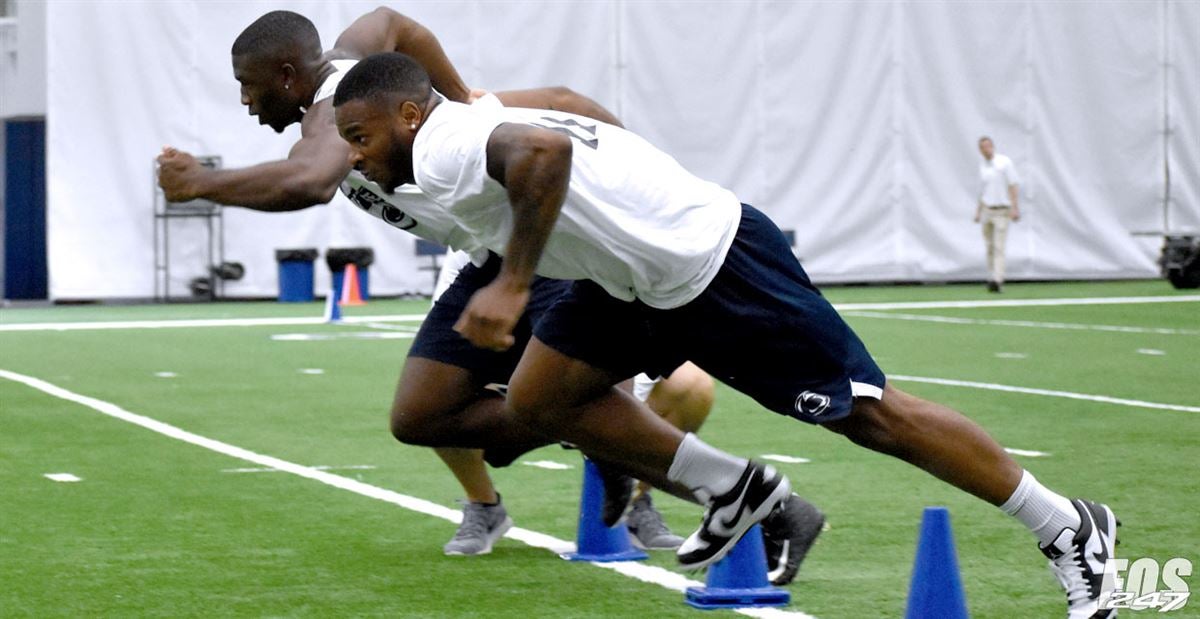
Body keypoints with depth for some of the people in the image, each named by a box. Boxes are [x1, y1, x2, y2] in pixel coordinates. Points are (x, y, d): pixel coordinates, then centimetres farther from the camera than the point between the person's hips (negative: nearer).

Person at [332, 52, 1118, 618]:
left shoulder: (442, 148, -18)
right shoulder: (480, 128, 12)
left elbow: (544, 148, -39)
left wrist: (512, 284, -35)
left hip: (713, 263, -10)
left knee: (868, 413, -3)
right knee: (540, 398, 6)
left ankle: (1070, 530, 8)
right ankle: (731, 489, 17)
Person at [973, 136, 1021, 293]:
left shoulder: (1005, 162, -4)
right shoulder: (982, 165, 13)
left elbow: (1014, 185, -8)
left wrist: (1014, 207, -16)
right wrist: (978, 211, 18)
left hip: (1002, 210, -6)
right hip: (986, 210, 6)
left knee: (999, 247, -13)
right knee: (989, 247, 6)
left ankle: (997, 281, -21)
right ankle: (992, 278, 13)